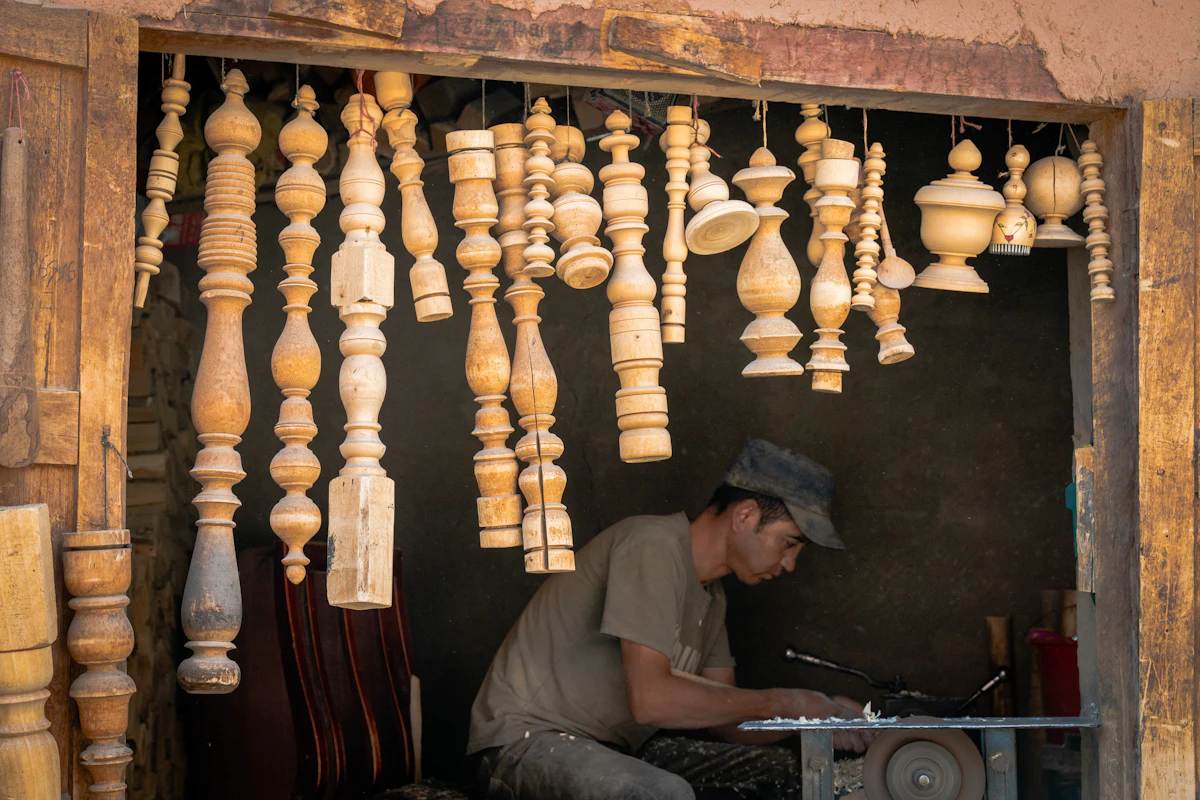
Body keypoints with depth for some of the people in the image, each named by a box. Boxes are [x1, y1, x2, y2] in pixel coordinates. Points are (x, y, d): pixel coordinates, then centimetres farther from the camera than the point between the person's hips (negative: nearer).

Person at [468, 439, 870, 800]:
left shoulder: (709, 594, 13)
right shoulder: (653, 546, -17)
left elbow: (725, 719, 13)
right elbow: (650, 698, -26)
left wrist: (816, 722, -4)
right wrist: (784, 703, -18)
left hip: (616, 753, 10)